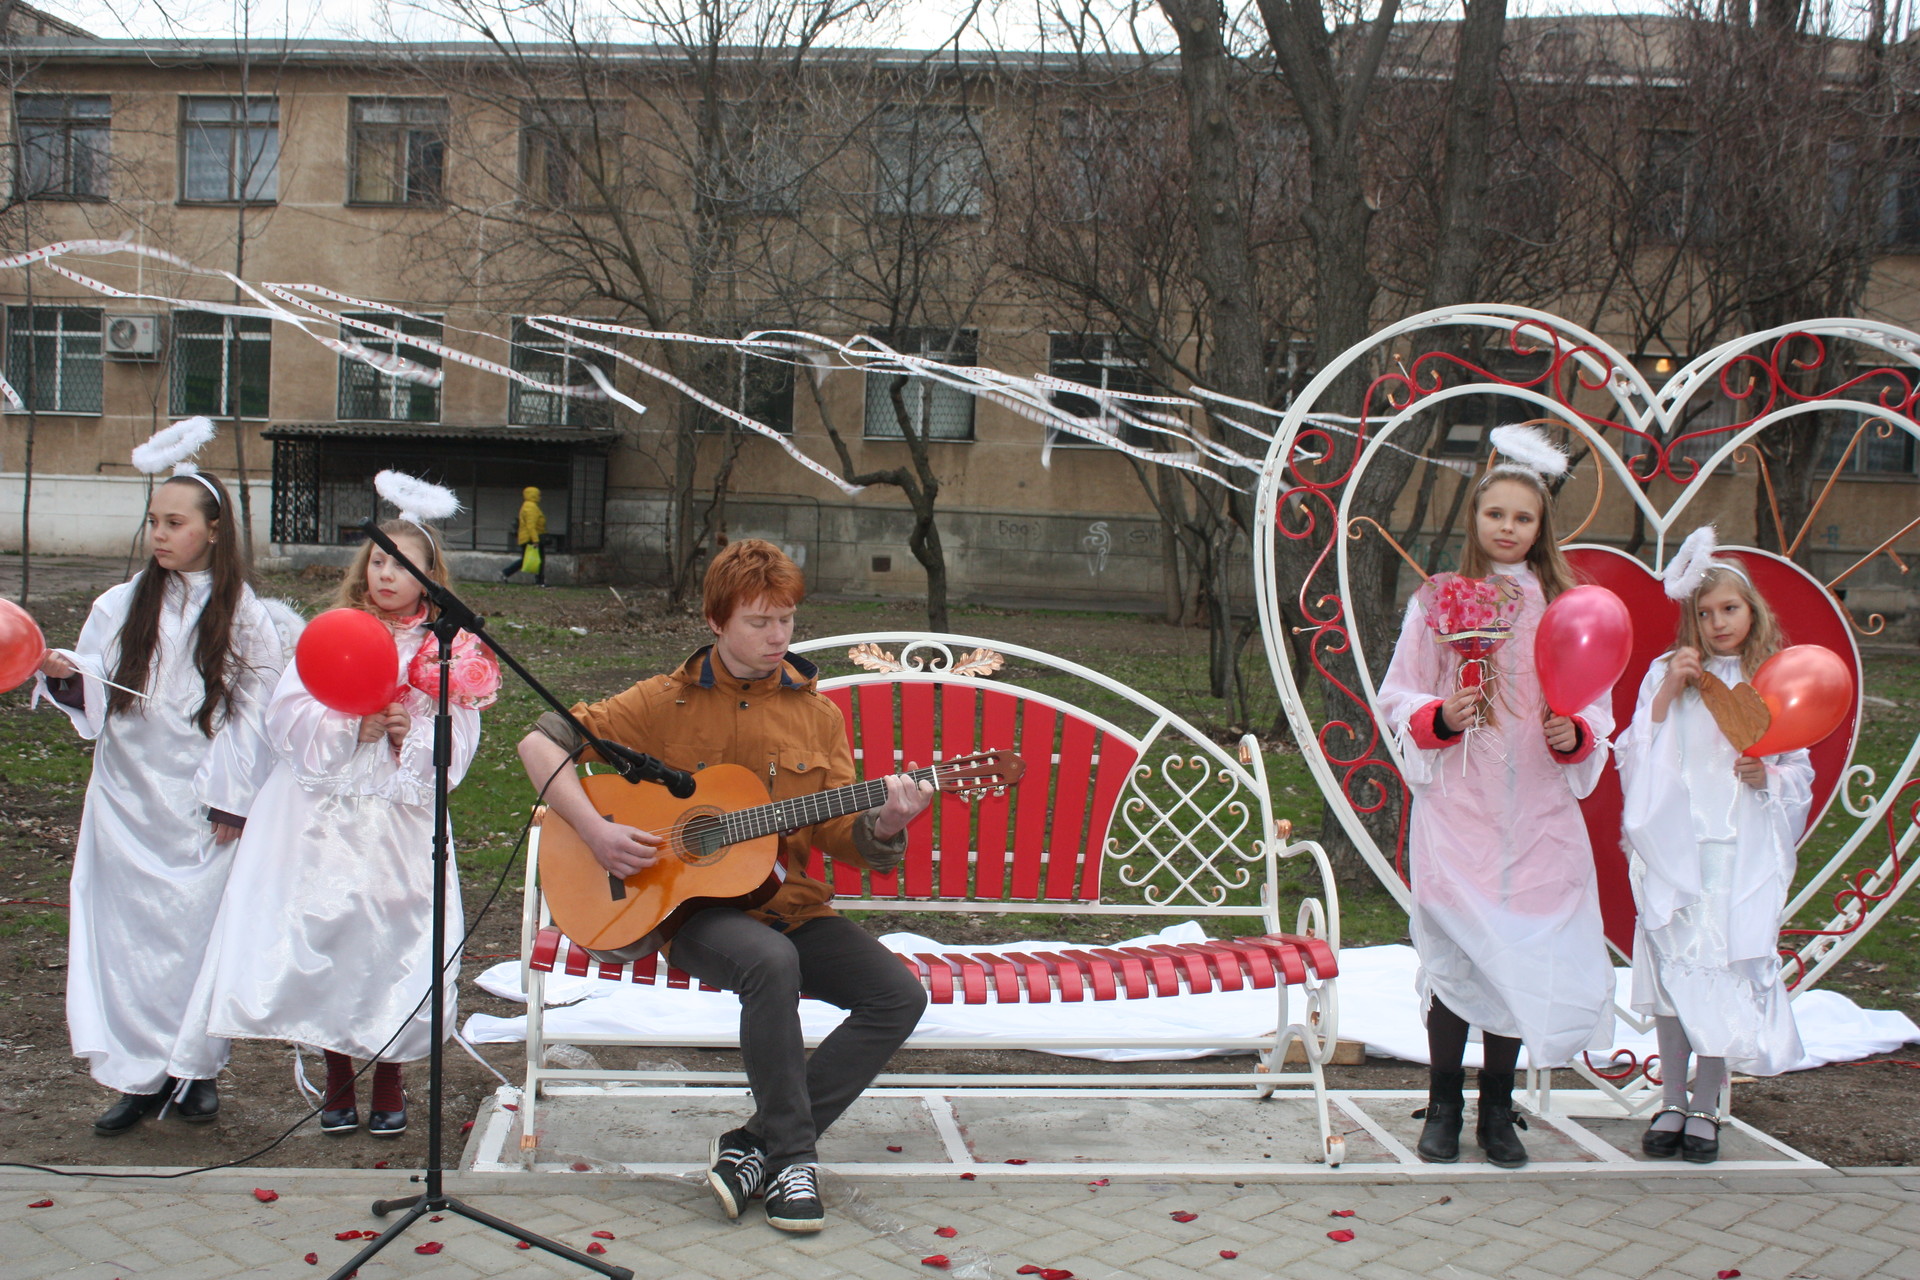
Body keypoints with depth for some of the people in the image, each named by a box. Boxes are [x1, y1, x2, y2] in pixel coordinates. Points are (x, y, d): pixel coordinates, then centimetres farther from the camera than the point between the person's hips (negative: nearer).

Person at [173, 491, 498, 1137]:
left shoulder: (448, 655, 7)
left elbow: (457, 751, 1)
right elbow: (288, 720, -3)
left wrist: (412, 735, -17)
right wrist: (355, 729, -15)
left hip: (401, 827, 0)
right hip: (322, 822, 1)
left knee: (392, 943, -3)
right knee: (323, 939, -1)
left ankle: (389, 1082, 15)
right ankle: (337, 1081, 16)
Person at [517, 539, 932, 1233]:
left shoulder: (815, 714, 9)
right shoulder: (667, 702, 0)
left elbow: (839, 834, 7)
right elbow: (542, 741, -1)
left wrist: (883, 824, -16)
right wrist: (594, 829, -15)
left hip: (791, 903, 4)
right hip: (694, 907, -4)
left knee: (900, 995, -17)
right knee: (772, 962, -37)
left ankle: (756, 1146, -12)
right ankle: (792, 1153, -20)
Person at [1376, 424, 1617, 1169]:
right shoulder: (1437, 602, 3)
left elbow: (1597, 711, 11)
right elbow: (1397, 699, 6)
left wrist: (1573, 737, -11)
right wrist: (1441, 716, -14)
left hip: (1539, 815, 2)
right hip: (1457, 809, -1)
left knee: (1523, 957, 4)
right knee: (1456, 958, -1)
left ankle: (1497, 1110, 19)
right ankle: (1443, 1106, 16)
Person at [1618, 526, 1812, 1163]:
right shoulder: (1667, 674, 4)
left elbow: (1800, 772, 10)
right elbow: (1636, 760, -2)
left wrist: (1766, 777, -11)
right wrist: (1666, 694, -11)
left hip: (1744, 853, 0)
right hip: (1676, 847, 0)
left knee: (1728, 975, -2)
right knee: (1675, 970, 2)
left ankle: (1706, 1108, 11)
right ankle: (1671, 1104, 14)